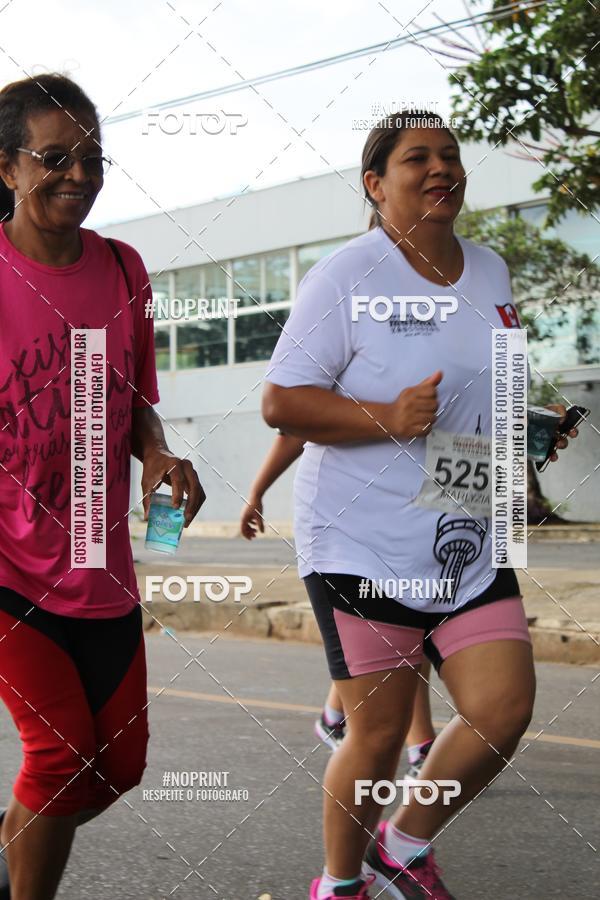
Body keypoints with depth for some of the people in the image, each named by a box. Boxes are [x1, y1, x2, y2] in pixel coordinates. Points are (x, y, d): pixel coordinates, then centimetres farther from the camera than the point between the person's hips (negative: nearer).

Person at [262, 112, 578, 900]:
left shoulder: (491, 272, 13)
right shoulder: (346, 275, -9)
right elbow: (280, 402, -13)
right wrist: (388, 418, -25)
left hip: (469, 546, 6)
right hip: (364, 544, -6)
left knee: (505, 708, -3)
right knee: (379, 733, 0)